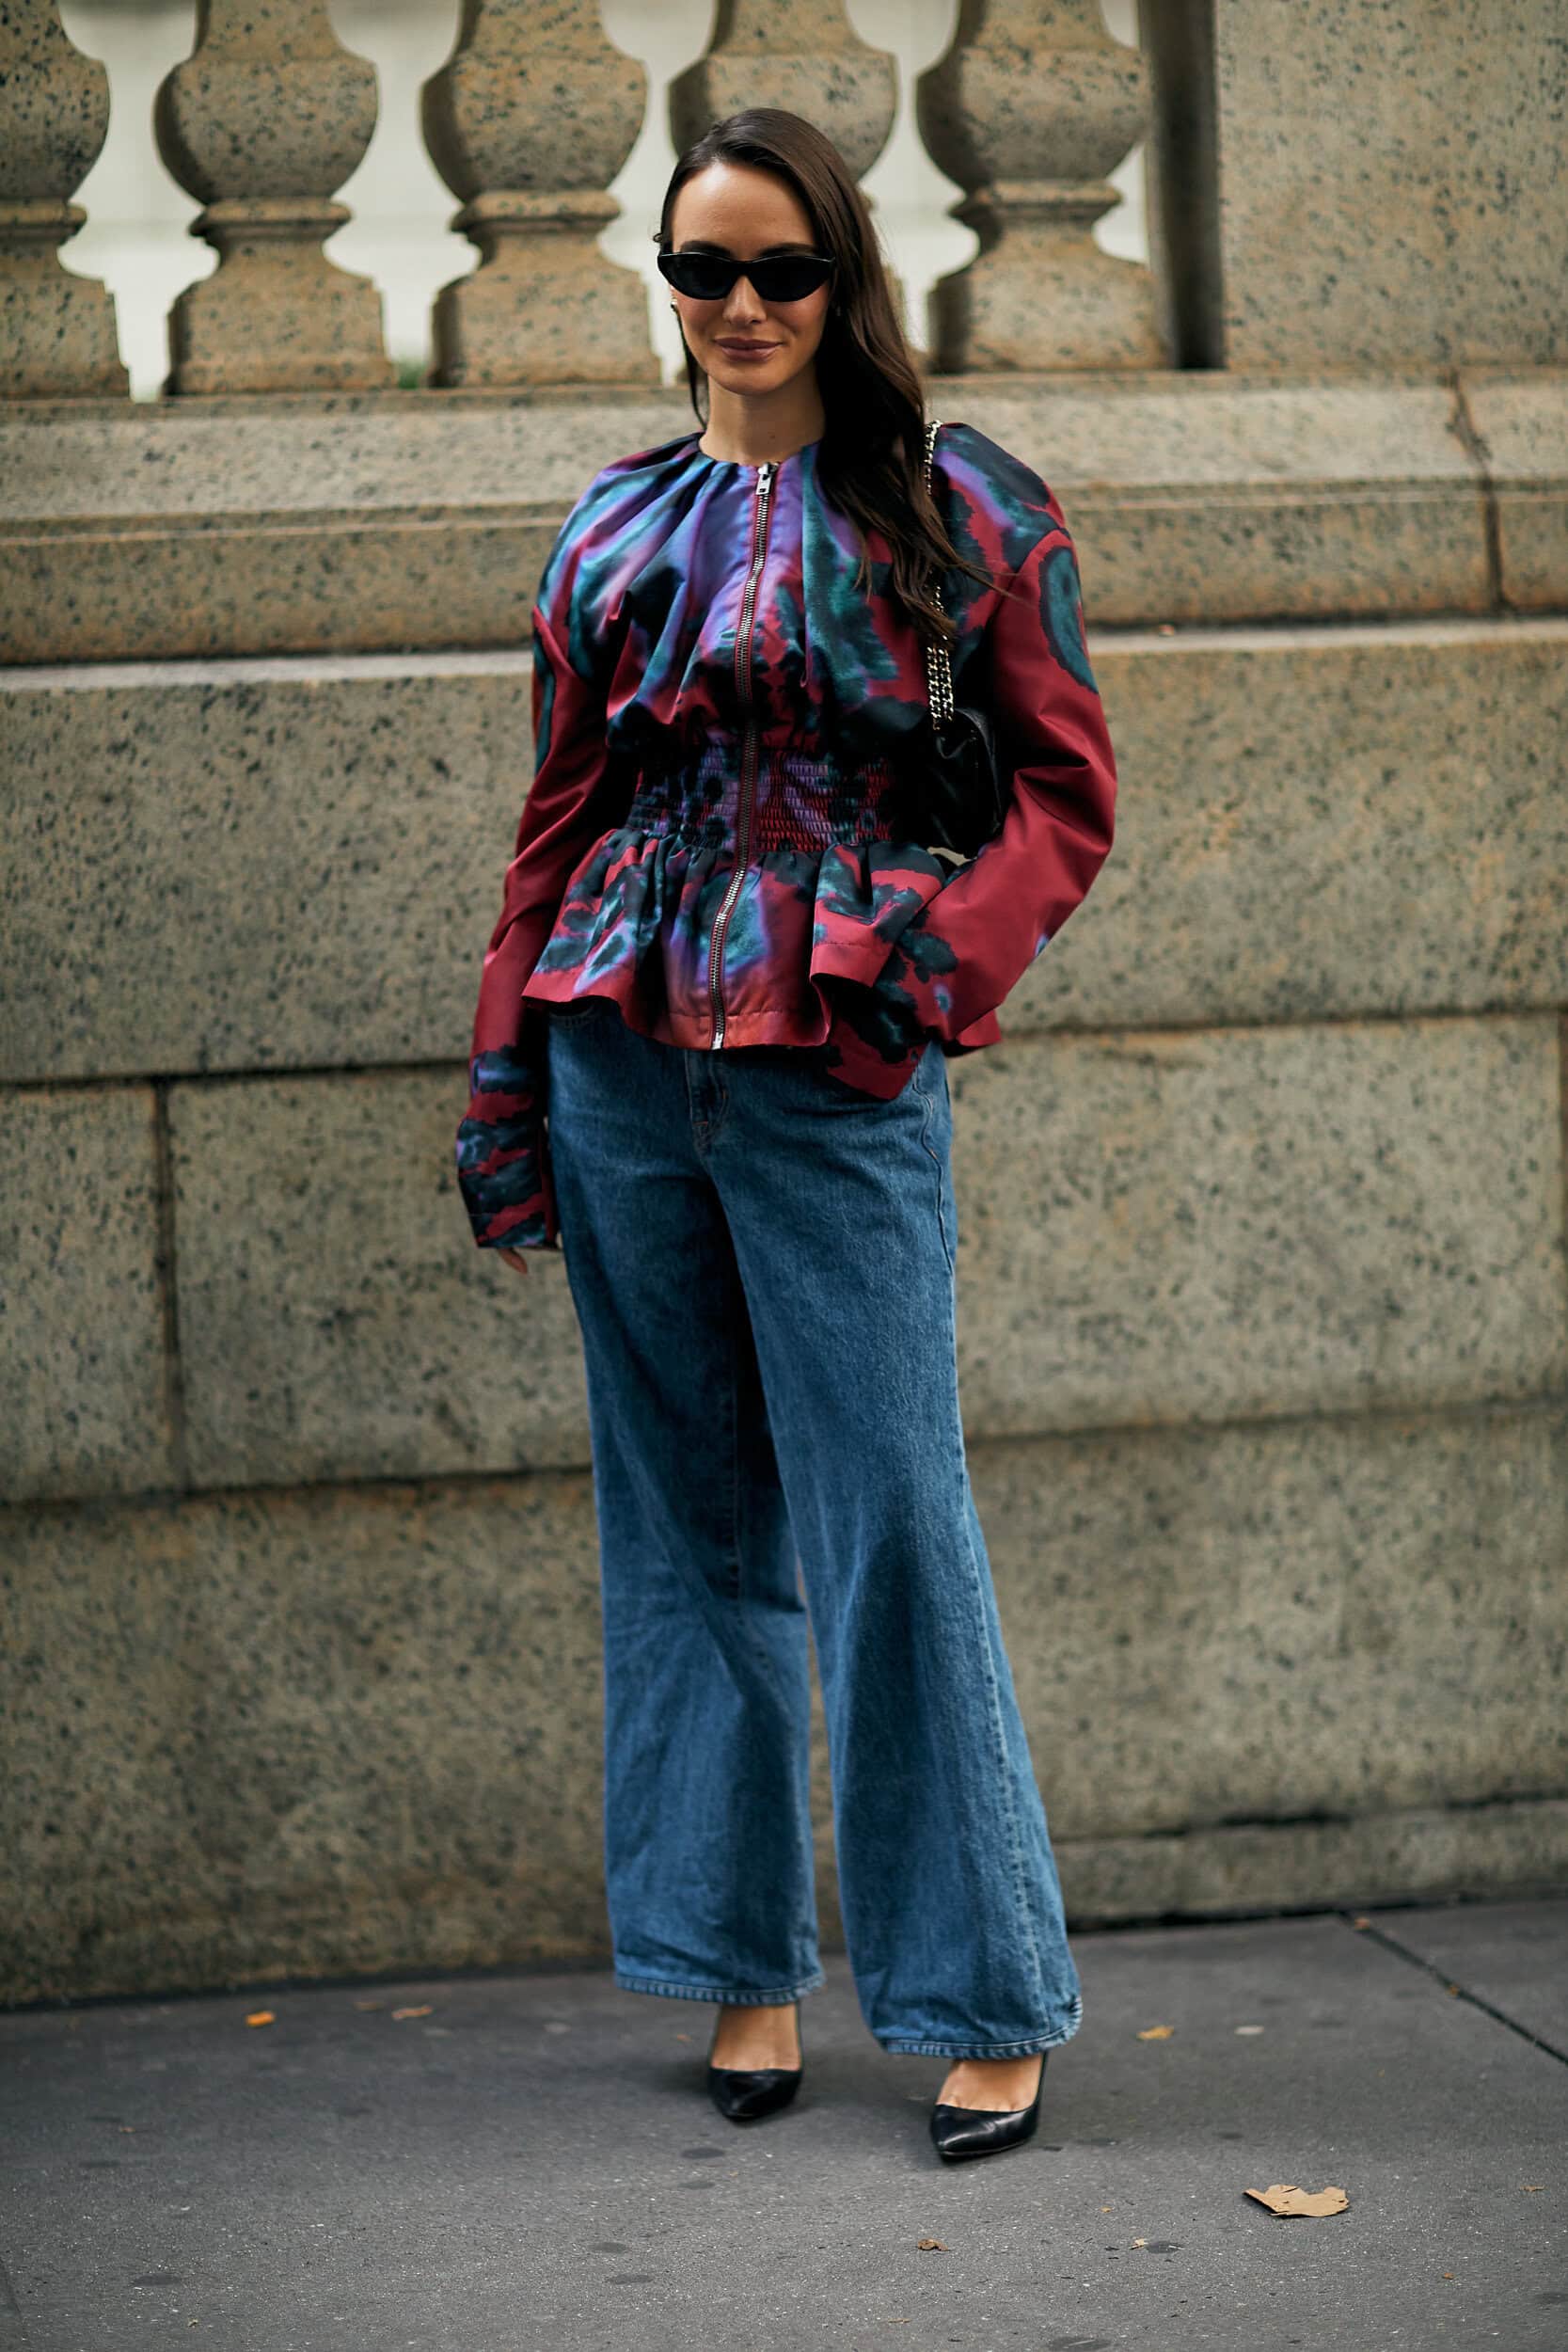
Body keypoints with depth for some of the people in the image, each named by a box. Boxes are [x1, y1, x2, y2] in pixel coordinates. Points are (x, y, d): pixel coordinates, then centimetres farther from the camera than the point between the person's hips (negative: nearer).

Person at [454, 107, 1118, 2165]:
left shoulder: (953, 508, 2)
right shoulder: (620, 530, 12)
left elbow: (1068, 789, 3)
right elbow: (560, 816, 15)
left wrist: (950, 949, -13)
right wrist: (505, 1076, 11)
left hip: (834, 1072, -4)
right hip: (626, 1061, 4)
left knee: (889, 1522, -5)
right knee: (686, 1523, 8)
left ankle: (986, 1999, 5)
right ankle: (746, 1966, 20)